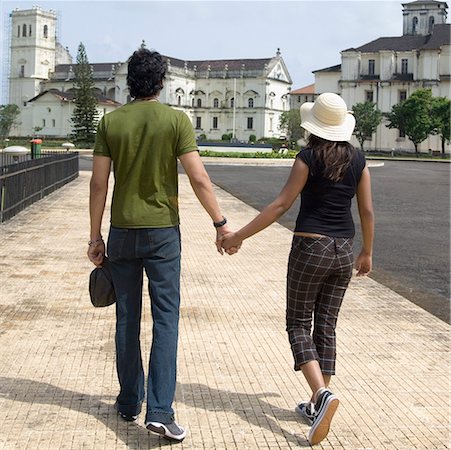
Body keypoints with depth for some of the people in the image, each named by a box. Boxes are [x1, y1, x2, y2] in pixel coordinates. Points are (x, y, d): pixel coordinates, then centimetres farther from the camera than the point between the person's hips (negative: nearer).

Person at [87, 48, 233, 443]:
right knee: (166, 318, 0)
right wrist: (220, 223, 1)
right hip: (162, 231, -2)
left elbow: (99, 184, -1)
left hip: (122, 232, 3)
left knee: (127, 318, 13)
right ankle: (160, 410, -7)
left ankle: (130, 401, 23)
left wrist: (96, 236, 7)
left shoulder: (111, 122, 0)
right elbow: (199, 179, -10)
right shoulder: (176, 120, -6)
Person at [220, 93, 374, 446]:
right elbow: (368, 211, 6)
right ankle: (317, 405, 16)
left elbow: (281, 205, -13)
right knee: (326, 327, 12)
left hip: (310, 247, -5)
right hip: (343, 251, 5)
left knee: (299, 325, 5)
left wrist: (240, 236, -9)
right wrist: (367, 253, 19)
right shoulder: (358, 160, 4)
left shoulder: (309, 158, -10)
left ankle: (323, 394, -15)